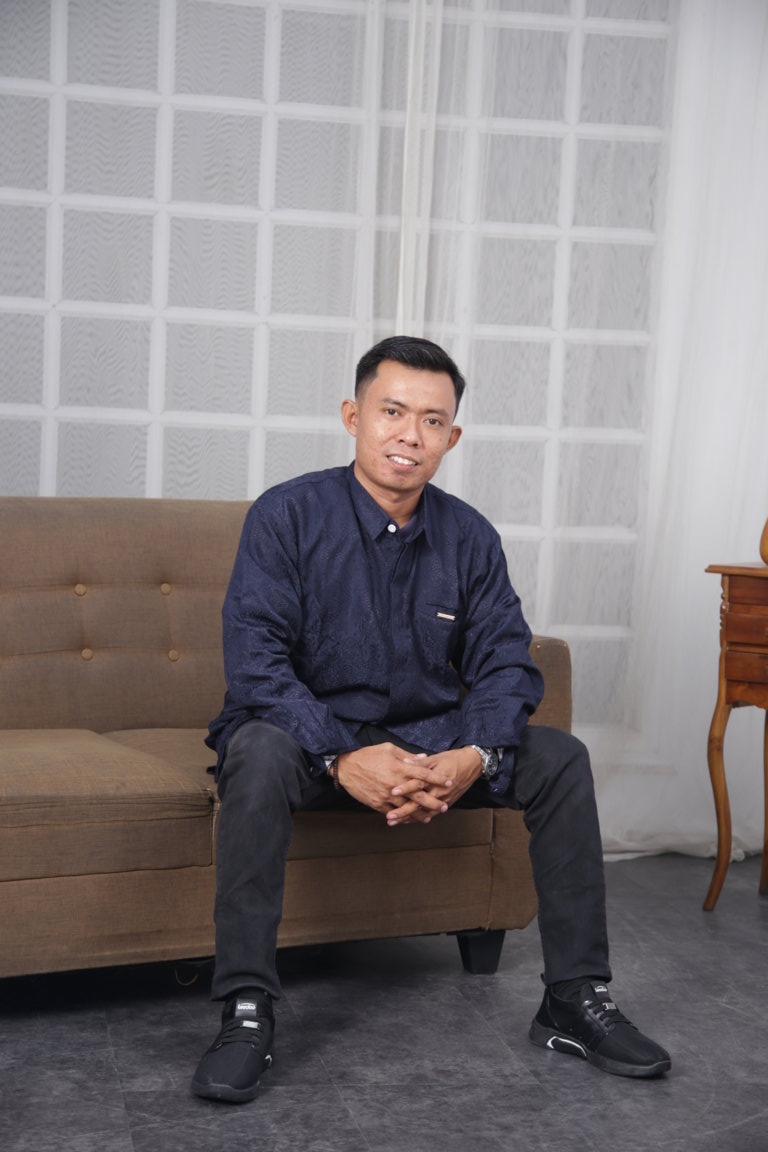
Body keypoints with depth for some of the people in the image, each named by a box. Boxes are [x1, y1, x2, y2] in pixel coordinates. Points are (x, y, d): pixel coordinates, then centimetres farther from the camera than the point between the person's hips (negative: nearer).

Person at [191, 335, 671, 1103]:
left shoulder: (470, 538, 1)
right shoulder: (288, 516, -12)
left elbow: (505, 663, -4)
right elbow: (256, 663, -20)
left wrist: (475, 756, -25)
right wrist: (344, 758, -33)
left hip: (430, 740, 4)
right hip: (312, 737, -3)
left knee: (561, 758, -16)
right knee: (258, 751, -37)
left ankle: (575, 999, -6)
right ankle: (246, 1011, -29)